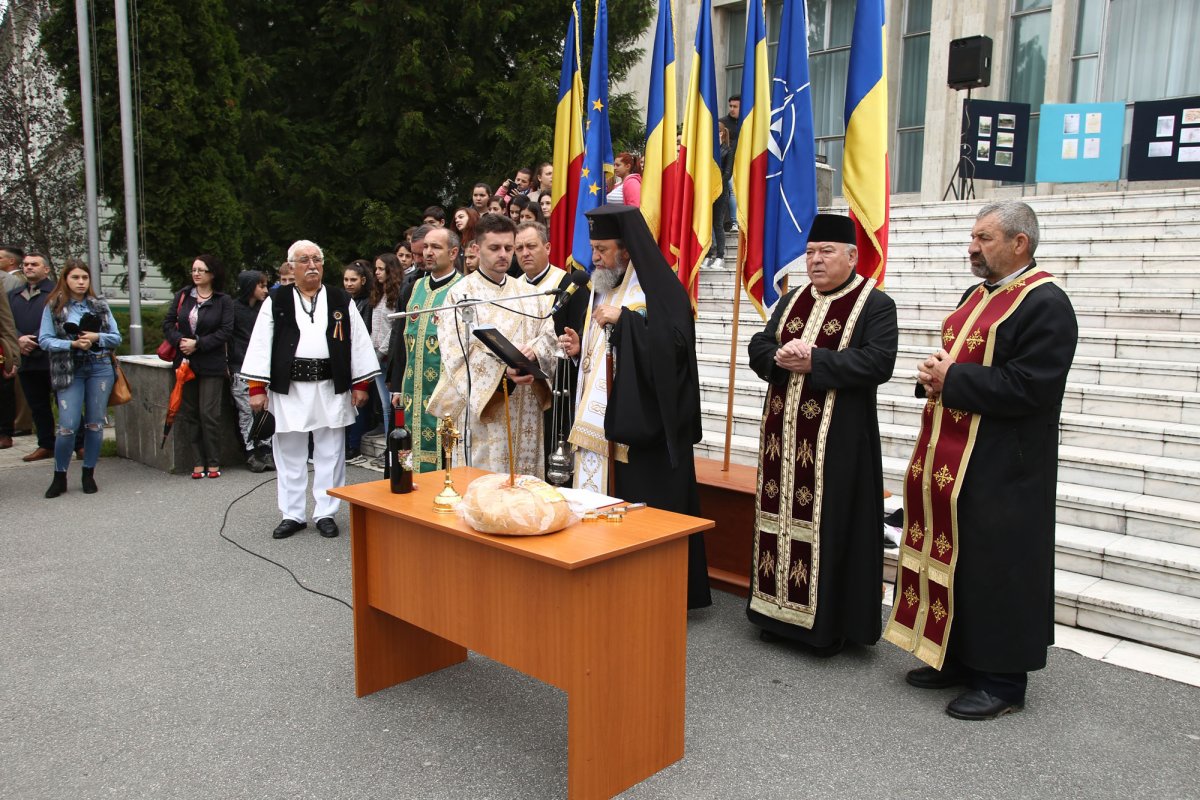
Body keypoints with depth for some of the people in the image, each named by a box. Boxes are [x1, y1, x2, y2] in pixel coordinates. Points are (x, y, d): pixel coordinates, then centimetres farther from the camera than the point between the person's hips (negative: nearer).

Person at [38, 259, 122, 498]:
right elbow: (44, 340, -3)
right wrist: (73, 344, -16)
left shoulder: (100, 305, 8)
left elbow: (116, 337, 7)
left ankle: (89, 474, 17)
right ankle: (59, 477, 9)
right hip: (69, 370, -2)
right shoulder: (54, 306, 2)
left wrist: (97, 337, -11)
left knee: (95, 424, 5)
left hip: (100, 368, 2)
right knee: (68, 426, -7)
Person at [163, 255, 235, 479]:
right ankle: (198, 462, 11)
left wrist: (198, 344, -15)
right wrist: (180, 341, -10)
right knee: (189, 414, 5)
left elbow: (226, 331, -9)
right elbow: (168, 323, 8)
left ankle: (213, 462, 5)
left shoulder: (223, 301, -1)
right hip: (185, 363, 4)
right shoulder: (182, 296, 10)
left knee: (209, 413, -5)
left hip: (211, 365, -4)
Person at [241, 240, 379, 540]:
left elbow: (359, 342, 5)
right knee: (290, 454, 8)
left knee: (330, 453, 6)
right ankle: (292, 515, 19)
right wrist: (257, 387, -4)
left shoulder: (341, 300, 7)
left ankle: (326, 513, 17)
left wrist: (361, 384, 0)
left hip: (331, 388, 0)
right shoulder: (276, 301, 5)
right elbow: (261, 344, 2)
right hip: (289, 389, 0)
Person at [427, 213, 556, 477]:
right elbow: (456, 354, -11)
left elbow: (548, 334, 6)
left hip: (525, 409, 4)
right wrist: (503, 372, -23)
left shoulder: (527, 292, 13)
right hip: (480, 406, -4)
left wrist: (534, 349, -17)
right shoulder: (460, 294, -2)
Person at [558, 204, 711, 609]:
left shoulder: (658, 288, -9)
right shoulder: (601, 289, 16)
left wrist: (624, 319, -24)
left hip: (642, 425, -8)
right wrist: (578, 347, 3)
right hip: (599, 421, 8)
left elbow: (675, 345, -22)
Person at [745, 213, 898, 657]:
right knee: (784, 519, 10)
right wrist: (782, 358, -15)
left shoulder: (875, 304, -3)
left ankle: (828, 623, 12)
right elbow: (758, 349, 7)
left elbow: (879, 362, -16)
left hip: (837, 439, -5)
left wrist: (814, 361, -20)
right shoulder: (790, 301, 14)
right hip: (785, 434, 5)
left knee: (830, 526, 0)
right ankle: (779, 610, 21)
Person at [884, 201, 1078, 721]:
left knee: (994, 566, 1)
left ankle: (1002, 680, 16)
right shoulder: (977, 296, 15)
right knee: (951, 556, 15)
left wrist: (952, 379, -17)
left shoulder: (1044, 303, -13)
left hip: (1001, 469, -9)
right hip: (951, 462, 9)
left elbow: (1030, 386, -23)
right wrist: (935, 375, -1)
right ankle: (957, 658, 29)